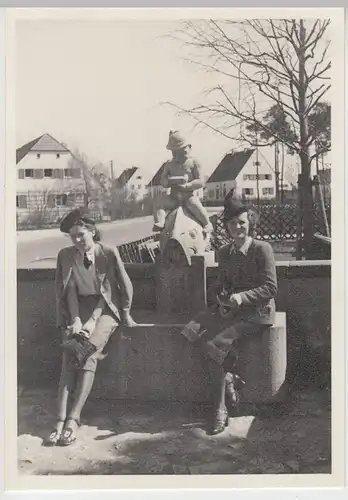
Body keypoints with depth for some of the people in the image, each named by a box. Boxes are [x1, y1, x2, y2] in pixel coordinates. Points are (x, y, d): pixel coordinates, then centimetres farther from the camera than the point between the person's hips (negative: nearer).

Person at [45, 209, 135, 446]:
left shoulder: (109, 253, -5)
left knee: (89, 356, -26)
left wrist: (92, 320, -10)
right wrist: (75, 320, -14)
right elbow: (69, 291, 0)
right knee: (70, 358, -21)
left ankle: (73, 419, -29)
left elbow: (116, 289, -5)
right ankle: (62, 419, -27)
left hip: (105, 310, -2)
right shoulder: (66, 255, 5)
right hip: (78, 311, 3)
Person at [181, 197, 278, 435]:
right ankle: (230, 379, -7)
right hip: (230, 308, 7)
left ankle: (221, 409, -8)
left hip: (257, 310, -6)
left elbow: (270, 287, -11)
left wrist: (241, 297, -23)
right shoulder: (224, 252, 12)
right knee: (191, 332, -17)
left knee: (213, 343, -23)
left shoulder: (262, 249, -7)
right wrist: (223, 300, -4)